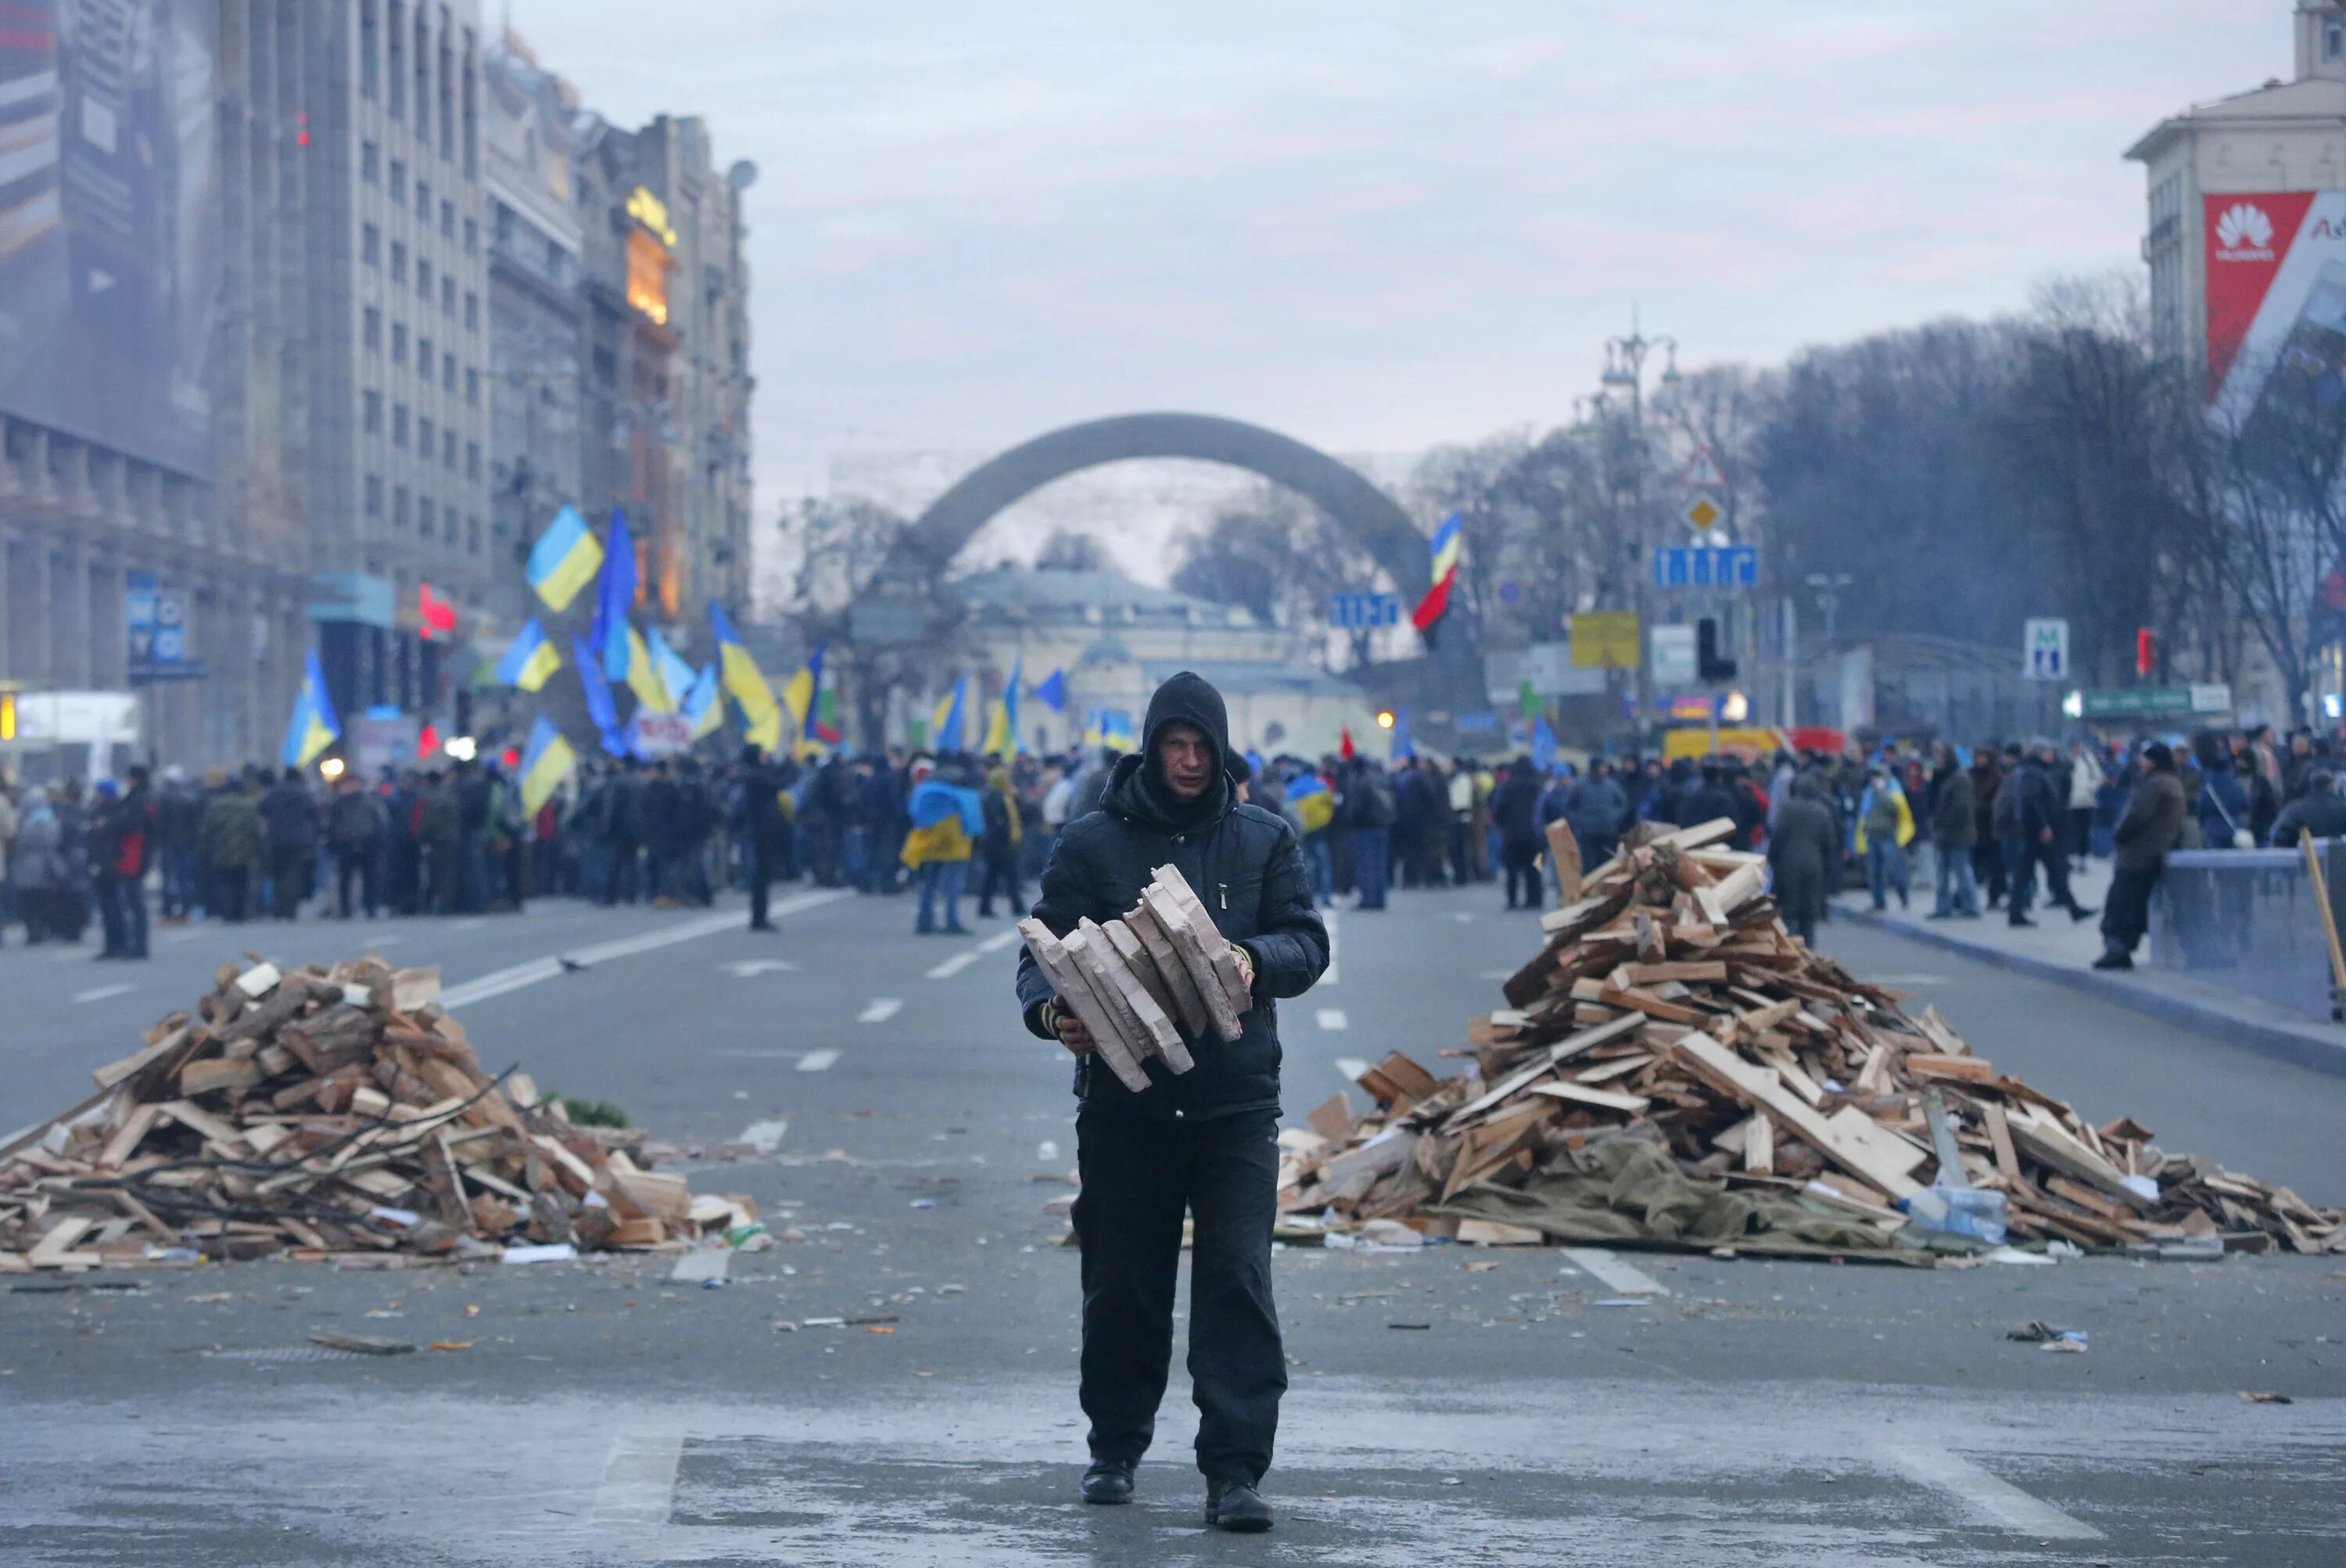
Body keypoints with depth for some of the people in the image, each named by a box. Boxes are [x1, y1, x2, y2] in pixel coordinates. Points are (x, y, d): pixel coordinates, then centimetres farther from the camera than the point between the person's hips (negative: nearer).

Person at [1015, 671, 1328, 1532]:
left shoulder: (1265, 840, 8)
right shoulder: (1091, 844, 4)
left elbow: (1308, 943, 5)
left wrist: (1255, 958, -18)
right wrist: (1052, 1009, -21)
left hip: (1236, 1096, 0)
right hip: (1124, 1098, 0)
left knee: (1238, 1279, -10)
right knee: (1122, 1282, 8)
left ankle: (1235, 1469, -10)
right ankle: (1116, 1449, 26)